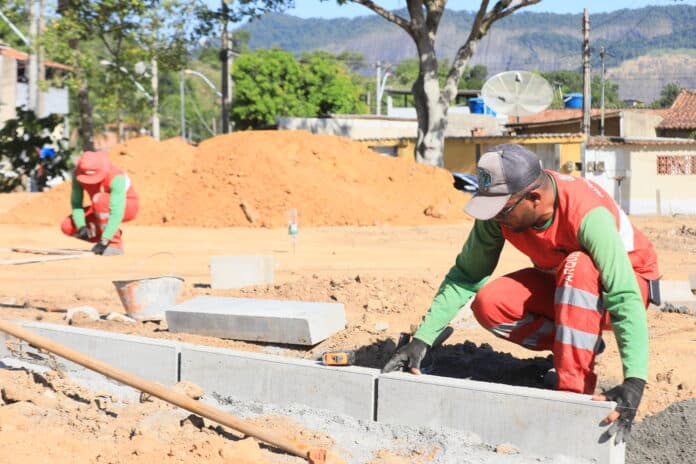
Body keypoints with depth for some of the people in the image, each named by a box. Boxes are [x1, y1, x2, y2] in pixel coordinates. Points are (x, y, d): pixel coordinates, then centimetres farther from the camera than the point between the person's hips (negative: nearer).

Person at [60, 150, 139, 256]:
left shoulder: (116, 178, -35)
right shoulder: (78, 173, -19)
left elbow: (117, 213, -40)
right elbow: (76, 203, -16)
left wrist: (104, 241, -45)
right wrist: (81, 226, -33)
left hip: (126, 206, -6)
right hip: (103, 210, 6)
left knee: (99, 199, -37)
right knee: (67, 227, -13)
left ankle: (115, 244, -24)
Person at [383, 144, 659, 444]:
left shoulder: (587, 214, -38)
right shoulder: (498, 209, -22)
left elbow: (625, 298, -43)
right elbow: (465, 276, -13)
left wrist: (634, 382, -53)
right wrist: (422, 340, -22)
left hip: (629, 280, -5)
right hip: (560, 283, 5)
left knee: (578, 267, -39)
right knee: (489, 305, -21)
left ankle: (575, 388, -30)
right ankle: (583, 343, 1)